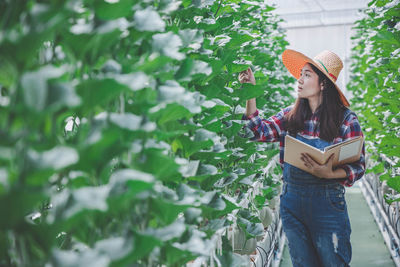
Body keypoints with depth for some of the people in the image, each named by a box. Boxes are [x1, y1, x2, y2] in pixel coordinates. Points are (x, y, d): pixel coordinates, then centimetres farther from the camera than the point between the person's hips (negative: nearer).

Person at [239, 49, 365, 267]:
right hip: (291, 202, 4)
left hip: (326, 205, -3)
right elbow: (260, 131, -7)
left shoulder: (346, 120, -8)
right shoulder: (291, 115, 4)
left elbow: (358, 166, -9)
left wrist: (329, 173, -27)